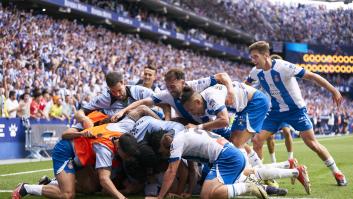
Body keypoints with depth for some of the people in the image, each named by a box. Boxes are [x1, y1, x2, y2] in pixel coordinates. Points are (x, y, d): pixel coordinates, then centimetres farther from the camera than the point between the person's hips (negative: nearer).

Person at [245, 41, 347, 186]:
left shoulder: (283, 67, -27)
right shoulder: (256, 72, -8)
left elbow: (312, 76, -24)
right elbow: (246, 84, 17)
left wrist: (334, 91, -25)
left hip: (295, 109, -5)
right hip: (275, 111, 5)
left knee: (312, 143, -4)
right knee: (257, 140, -8)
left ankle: (336, 172, 14)